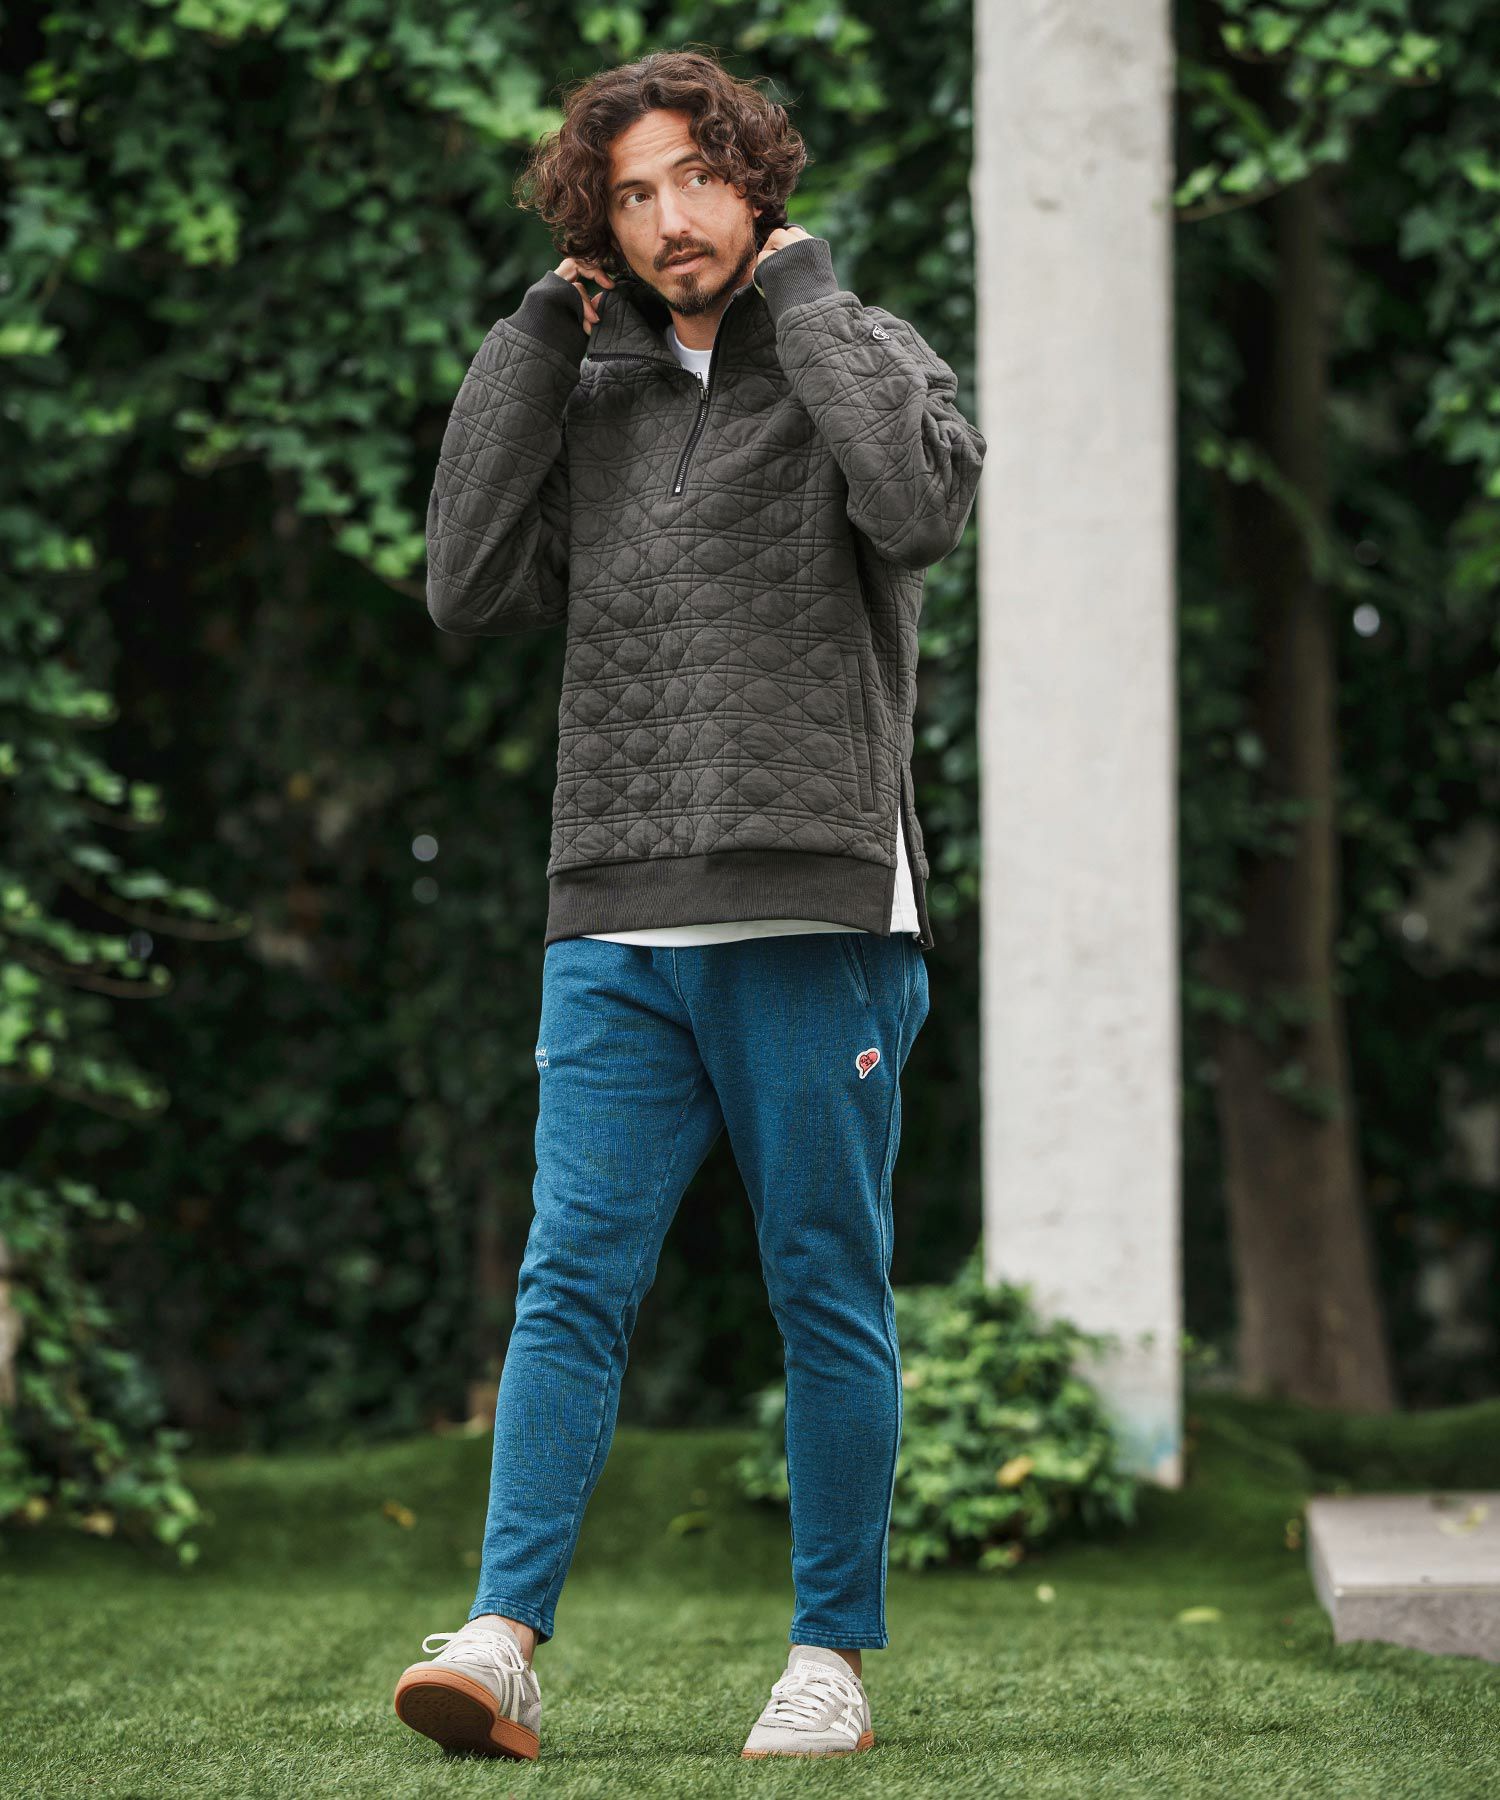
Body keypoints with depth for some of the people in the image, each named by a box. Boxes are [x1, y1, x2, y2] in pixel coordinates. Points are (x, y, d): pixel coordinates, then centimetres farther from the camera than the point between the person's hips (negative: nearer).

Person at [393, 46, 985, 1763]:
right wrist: (536, 338, 4)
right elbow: (471, 587, 4)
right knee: (572, 1279, -6)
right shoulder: (590, 398, 16)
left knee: (828, 1296, 3)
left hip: (817, 923, -3)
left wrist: (803, 290, -7)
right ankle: (504, 1636, -10)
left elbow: (923, 500, -18)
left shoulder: (864, 359, 4)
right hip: (617, 929, 3)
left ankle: (832, 1655, 11)